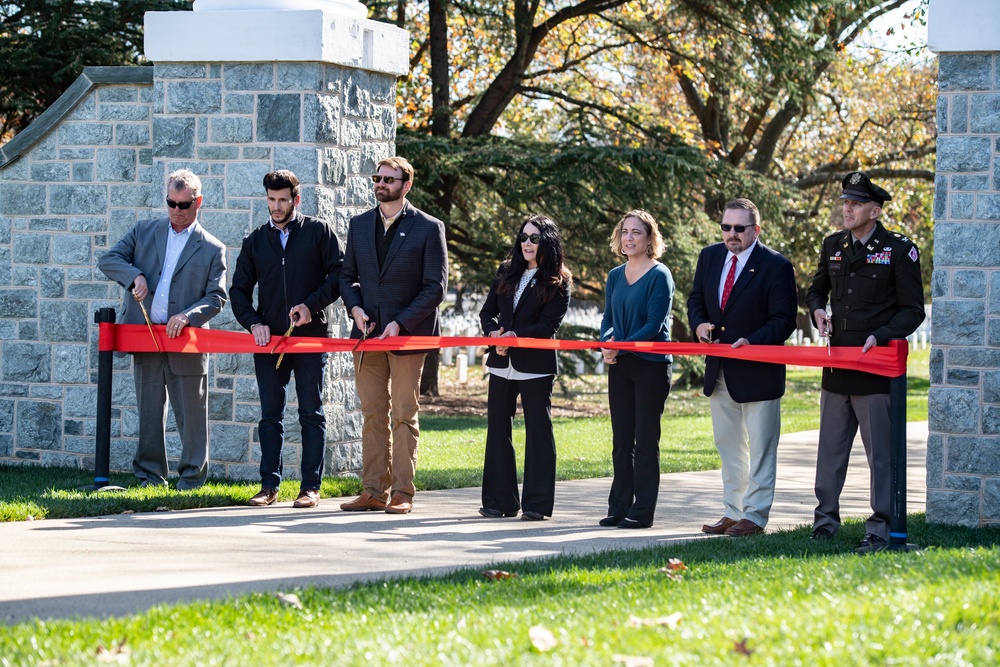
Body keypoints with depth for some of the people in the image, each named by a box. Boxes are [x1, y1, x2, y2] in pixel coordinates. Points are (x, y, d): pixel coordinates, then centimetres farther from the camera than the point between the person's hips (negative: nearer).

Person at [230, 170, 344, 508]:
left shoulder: (319, 231, 4)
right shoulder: (255, 240, 13)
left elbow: (338, 274, 0)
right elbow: (239, 289, 13)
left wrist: (312, 305, -12)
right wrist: (253, 322, -3)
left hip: (311, 337, -3)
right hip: (269, 338, 3)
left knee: (311, 414, 1)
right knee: (270, 415, 4)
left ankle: (311, 487, 4)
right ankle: (269, 485, 8)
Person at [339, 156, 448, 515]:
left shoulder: (428, 228, -3)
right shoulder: (359, 224, 12)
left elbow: (435, 286, -6)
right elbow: (348, 275, 17)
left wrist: (400, 323, -14)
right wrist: (355, 307, -4)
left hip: (407, 334, -4)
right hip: (367, 333, 4)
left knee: (404, 416, -1)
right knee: (373, 415, 5)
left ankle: (402, 494, 2)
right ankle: (374, 491, 9)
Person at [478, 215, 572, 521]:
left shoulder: (558, 283, -2)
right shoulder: (506, 272, 12)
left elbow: (549, 324, -10)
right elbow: (487, 311, 10)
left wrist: (515, 335, -22)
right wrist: (494, 334, -11)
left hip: (536, 366, -5)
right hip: (501, 363, 5)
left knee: (538, 430, 0)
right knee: (498, 429, 6)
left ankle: (536, 504, 4)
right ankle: (500, 500, 13)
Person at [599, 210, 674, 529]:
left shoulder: (659, 276, -7)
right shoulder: (615, 276, 12)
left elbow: (654, 324, -13)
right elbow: (608, 319, 13)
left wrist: (622, 346, -21)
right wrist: (606, 342, -9)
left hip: (651, 365, -6)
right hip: (620, 367, 6)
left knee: (645, 441, -2)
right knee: (621, 440, 8)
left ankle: (643, 511, 2)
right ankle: (619, 507, 14)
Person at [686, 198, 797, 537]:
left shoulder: (776, 266, -12)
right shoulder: (710, 257, 6)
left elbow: (783, 321, -13)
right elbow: (696, 300, 15)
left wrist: (752, 341, -26)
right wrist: (699, 324, -6)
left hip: (757, 370, -7)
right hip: (719, 370, 7)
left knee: (760, 446, 0)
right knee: (728, 445, 14)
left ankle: (755, 516, 5)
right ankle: (733, 512, 22)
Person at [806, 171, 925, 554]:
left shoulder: (899, 251, -5)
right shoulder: (834, 246, 10)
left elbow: (913, 311, -3)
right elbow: (816, 290, 25)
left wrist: (880, 336, -17)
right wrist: (818, 311, 3)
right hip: (837, 365, 5)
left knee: (880, 451, -3)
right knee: (831, 447, 10)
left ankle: (880, 528, 2)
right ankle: (826, 518, 20)